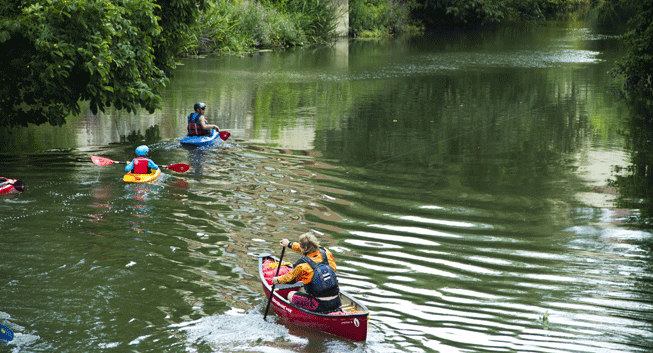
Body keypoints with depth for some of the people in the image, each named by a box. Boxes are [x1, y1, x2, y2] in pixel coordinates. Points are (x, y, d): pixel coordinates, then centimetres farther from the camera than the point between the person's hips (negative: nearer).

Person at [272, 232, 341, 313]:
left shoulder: (302, 265, -14)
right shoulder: (326, 253, 0)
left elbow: (290, 278, 7)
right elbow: (308, 249, 21)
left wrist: (278, 280, 29)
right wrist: (290, 244, 35)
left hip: (321, 306, -5)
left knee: (291, 295, 15)